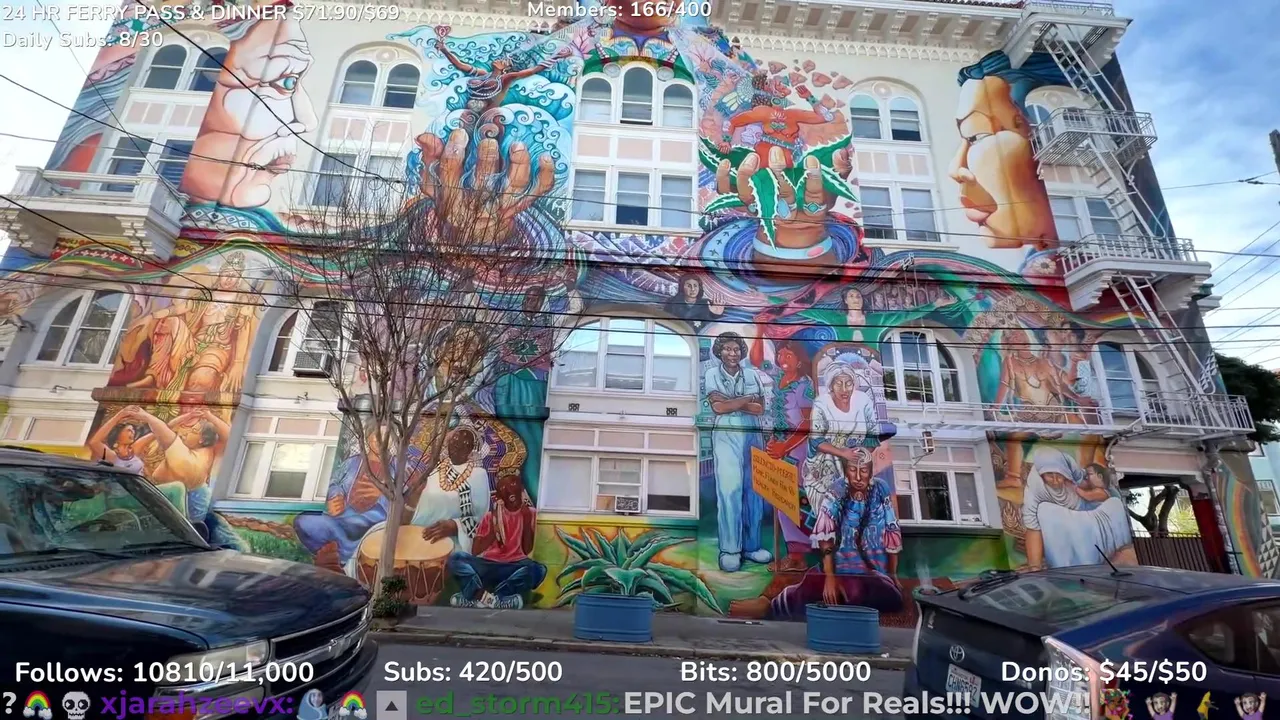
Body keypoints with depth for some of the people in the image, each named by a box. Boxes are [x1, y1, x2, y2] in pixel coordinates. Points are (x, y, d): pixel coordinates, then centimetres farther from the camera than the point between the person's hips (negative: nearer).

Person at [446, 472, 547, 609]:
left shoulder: (530, 514, 7)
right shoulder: (492, 515, 12)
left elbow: (528, 550, -1)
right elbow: (475, 551, 6)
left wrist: (527, 520, -6)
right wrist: (494, 530, -4)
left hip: (514, 568, -1)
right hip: (487, 566, 2)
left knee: (538, 569, -34)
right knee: (456, 557, -24)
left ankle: (477, 597, -31)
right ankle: (493, 599, -34)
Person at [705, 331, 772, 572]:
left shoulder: (753, 375, 11)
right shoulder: (712, 374, 4)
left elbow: (760, 409, 1)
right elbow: (717, 407, -8)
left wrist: (730, 402, -7)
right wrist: (746, 400, -3)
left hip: (752, 436, 3)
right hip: (726, 436, -3)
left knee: (754, 490, 5)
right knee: (729, 490, -6)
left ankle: (751, 545, 15)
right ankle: (729, 549, 0)